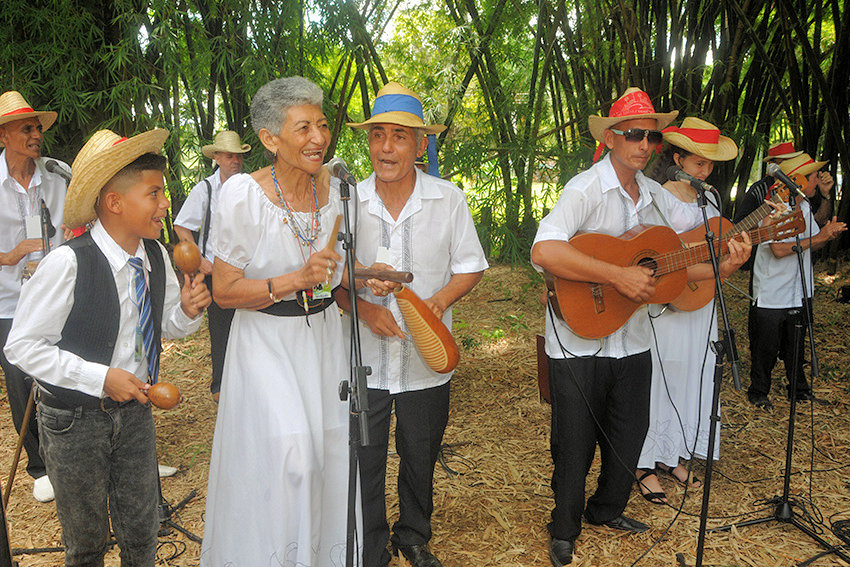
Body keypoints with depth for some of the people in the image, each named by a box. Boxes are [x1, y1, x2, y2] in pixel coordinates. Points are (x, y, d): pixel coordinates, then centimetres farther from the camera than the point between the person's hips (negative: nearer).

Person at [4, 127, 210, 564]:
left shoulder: (157, 257, -8)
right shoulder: (68, 264, -24)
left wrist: (187, 310, -16)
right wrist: (101, 377, -24)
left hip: (134, 410, 4)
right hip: (74, 419, -4)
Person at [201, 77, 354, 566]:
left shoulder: (334, 187, -2)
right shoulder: (243, 194, -16)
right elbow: (225, 291, -14)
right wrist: (296, 280, -25)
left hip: (323, 335, 5)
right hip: (266, 340, -4)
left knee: (330, 445, 10)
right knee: (288, 447, -12)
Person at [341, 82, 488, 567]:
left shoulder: (449, 199, -4)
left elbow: (471, 267, 2)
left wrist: (439, 300, -16)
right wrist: (364, 307, -17)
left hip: (426, 360, 0)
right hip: (365, 358, 0)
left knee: (421, 459, 16)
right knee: (365, 463, 10)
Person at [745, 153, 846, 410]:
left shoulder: (804, 208, 8)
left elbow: (814, 243, 15)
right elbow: (779, 250, -27)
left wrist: (829, 234, -7)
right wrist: (818, 237, -23)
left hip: (799, 293, 7)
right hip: (770, 296, -7)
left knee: (796, 346, 18)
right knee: (766, 349, 4)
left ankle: (799, 390, 33)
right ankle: (758, 393, 20)